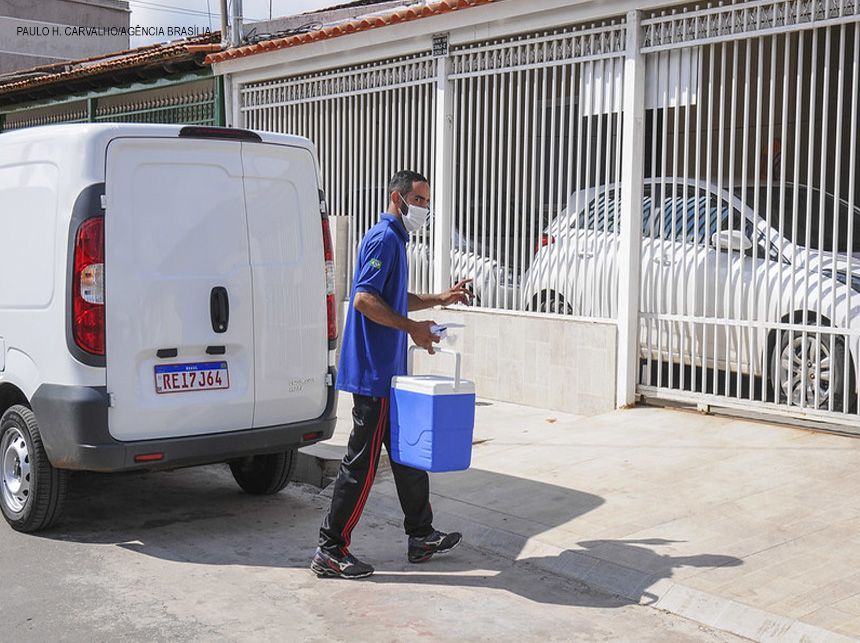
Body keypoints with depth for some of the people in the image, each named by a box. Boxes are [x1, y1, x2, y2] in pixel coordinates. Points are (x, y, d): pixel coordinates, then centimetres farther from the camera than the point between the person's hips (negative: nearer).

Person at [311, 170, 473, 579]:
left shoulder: (394, 240, 19)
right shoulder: (383, 239, -14)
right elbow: (365, 299, -24)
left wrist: (440, 299, 24)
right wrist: (413, 328, -21)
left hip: (388, 371, 11)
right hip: (374, 372, -11)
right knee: (362, 461, -5)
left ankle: (421, 536, 27)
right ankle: (330, 551, 2)